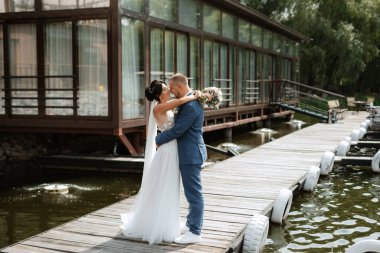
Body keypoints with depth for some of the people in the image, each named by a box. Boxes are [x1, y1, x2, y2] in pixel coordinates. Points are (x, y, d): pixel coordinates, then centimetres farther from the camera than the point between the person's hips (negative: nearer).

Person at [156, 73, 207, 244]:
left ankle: (194, 233, 6)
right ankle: (191, 223, 33)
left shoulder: (191, 106, -23)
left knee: (194, 193, -2)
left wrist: (158, 140, -5)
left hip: (190, 154, -10)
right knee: (192, 192, 20)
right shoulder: (189, 100, 10)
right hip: (189, 153, 10)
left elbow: (177, 131, -20)